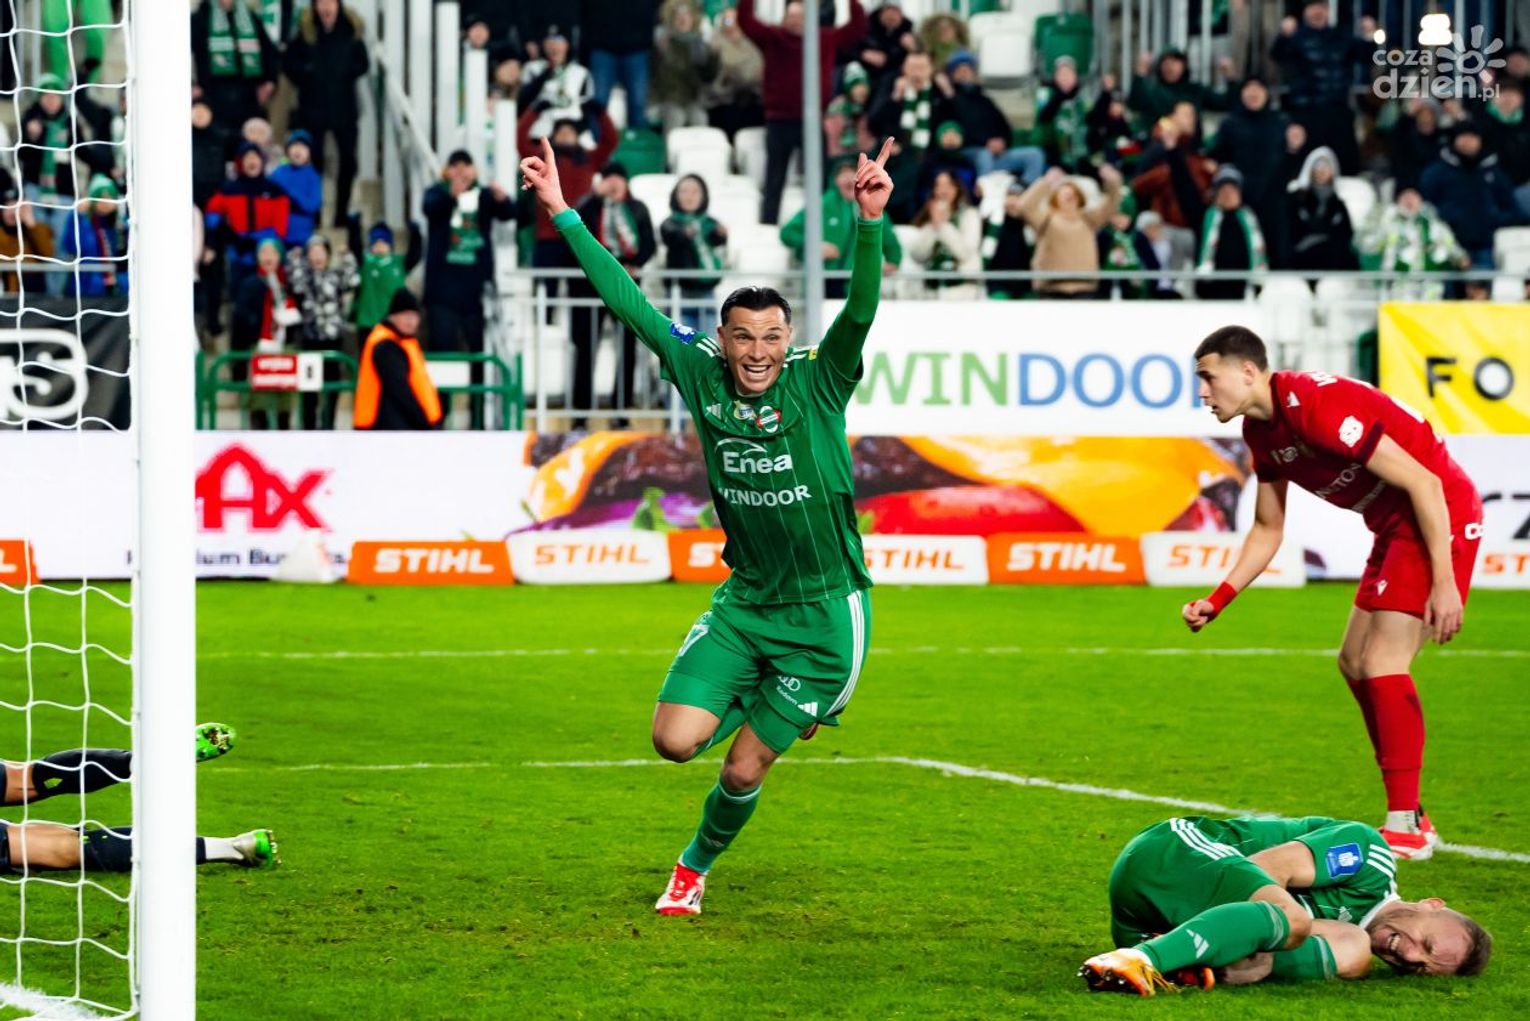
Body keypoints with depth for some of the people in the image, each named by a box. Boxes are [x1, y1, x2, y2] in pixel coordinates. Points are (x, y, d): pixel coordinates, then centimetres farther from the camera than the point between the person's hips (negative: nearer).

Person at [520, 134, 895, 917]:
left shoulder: (818, 384, -12)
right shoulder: (701, 377, -4)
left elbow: (861, 310, -28)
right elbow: (628, 302, -2)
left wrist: (869, 221, -44)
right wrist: (563, 214, -5)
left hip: (824, 610, -3)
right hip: (743, 601, 3)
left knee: (744, 770, 0)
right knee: (675, 740, -10)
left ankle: (695, 869, 30)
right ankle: (754, 704, 24)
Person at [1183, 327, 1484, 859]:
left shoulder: (1317, 406, -26)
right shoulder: (1261, 431, 4)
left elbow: (1423, 483, -26)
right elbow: (1268, 529, 17)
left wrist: (1443, 583, -25)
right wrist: (1218, 600, 5)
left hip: (1442, 516, -10)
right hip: (1396, 528, 10)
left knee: (1383, 662, -14)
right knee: (1355, 662, 11)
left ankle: (1406, 828, -10)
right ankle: (1409, 816, 18)